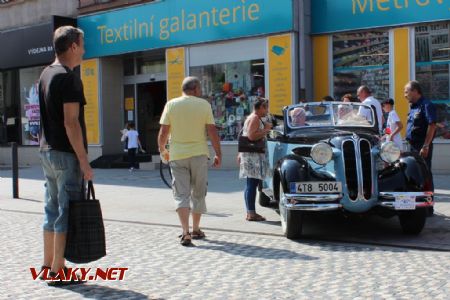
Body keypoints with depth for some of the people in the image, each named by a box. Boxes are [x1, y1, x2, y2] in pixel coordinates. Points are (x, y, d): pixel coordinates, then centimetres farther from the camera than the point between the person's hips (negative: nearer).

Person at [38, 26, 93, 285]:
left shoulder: (46, 74, 14)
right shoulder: (69, 78, -15)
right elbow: (71, 123, -20)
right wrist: (84, 161, -19)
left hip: (47, 151, 9)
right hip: (66, 154, -9)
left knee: (52, 209, 15)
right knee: (67, 212, -3)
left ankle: (48, 265, 23)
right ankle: (57, 271, 2)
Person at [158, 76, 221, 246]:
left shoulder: (171, 105, 0)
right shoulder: (204, 105, -3)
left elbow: (163, 132, -2)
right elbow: (212, 132, -6)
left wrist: (162, 150, 15)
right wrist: (218, 154, 1)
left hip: (177, 156, 0)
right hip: (199, 154, 0)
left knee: (181, 195, 2)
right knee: (198, 194, 15)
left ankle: (185, 233, -12)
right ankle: (196, 230, 25)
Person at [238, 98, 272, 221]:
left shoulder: (252, 118, 21)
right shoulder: (255, 118, -10)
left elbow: (244, 135, 24)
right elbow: (252, 136, -22)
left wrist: (240, 154, 26)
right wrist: (266, 130, -11)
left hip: (251, 155, 11)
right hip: (253, 155, -11)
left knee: (251, 184, 11)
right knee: (252, 184, -10)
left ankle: (250, 212, 15)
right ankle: (251, 213, -10)